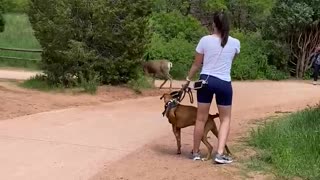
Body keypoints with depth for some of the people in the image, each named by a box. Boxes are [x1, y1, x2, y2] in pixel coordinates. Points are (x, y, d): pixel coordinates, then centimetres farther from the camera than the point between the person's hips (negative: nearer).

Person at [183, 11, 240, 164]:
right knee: (225, 119, 12)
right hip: (224, 83, 0)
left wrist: (188, 80, 16)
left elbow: (196, 64, 2)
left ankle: (195, 152, 21)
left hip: (205, 80, 1)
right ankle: (220, 154, 0)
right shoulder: (235, 43, -2)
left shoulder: (205, 40, -5)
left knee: (201, 118, 11)